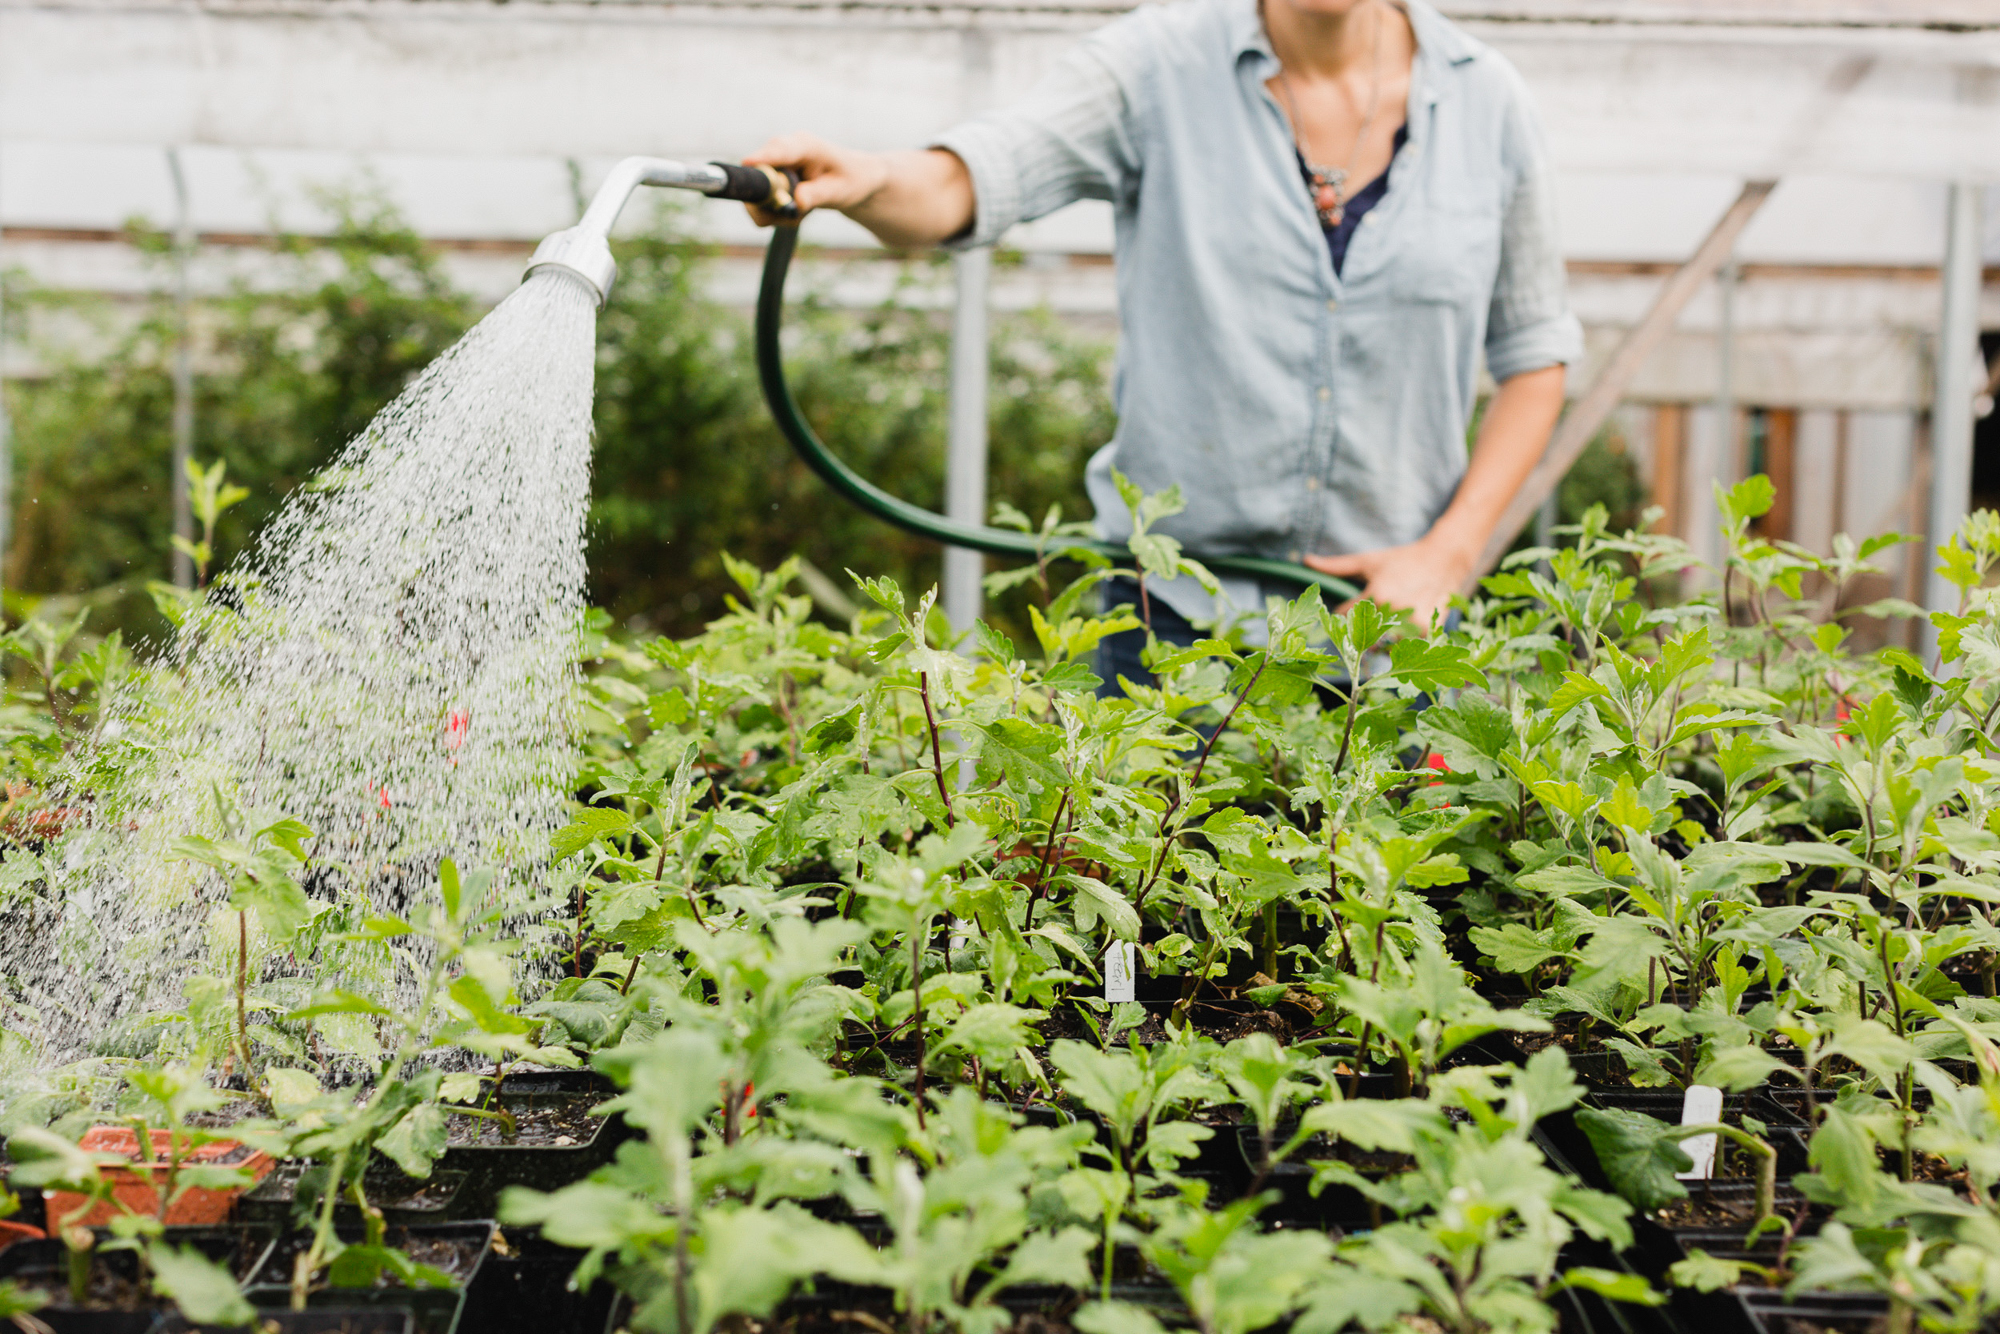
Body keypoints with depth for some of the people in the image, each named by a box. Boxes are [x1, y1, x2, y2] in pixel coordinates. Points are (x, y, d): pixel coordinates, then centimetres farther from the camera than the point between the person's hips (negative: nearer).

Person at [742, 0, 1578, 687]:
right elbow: (962, 189, -20)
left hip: (1386, 616, 2)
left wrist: (1449, 553, -4)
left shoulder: (1485, 101, 0)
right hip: (1179, 607, -1)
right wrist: (867, 180, -44)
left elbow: (1534, 358, 8)